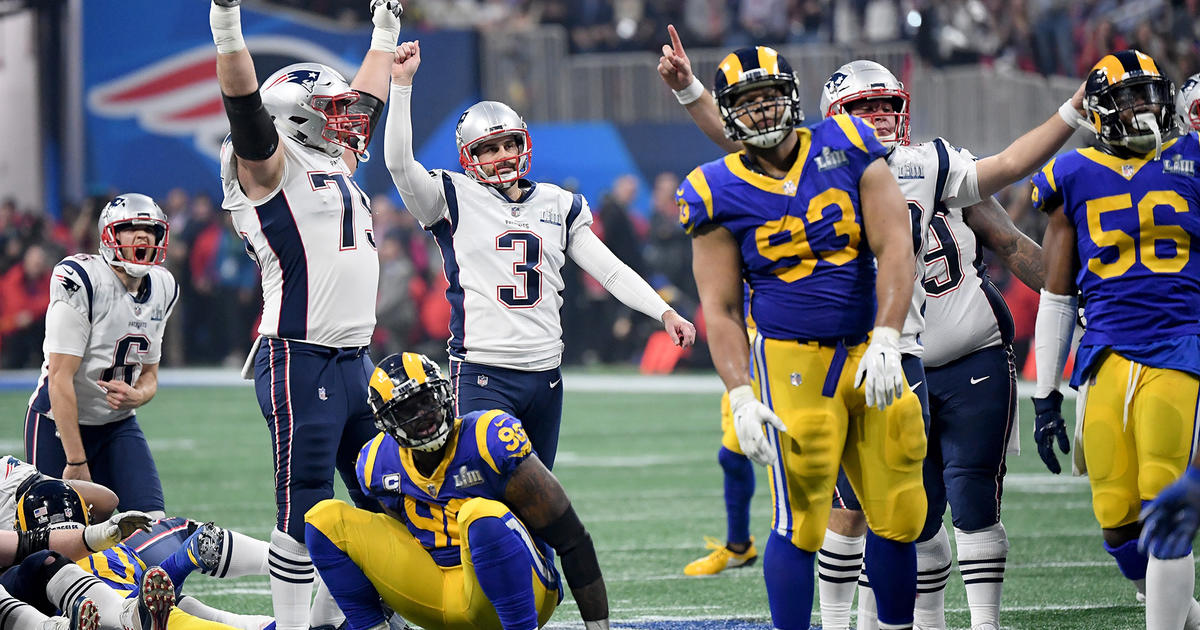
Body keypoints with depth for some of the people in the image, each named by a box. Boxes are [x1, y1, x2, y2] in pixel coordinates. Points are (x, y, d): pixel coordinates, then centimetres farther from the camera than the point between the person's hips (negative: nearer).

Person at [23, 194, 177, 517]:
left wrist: (136, 395, -16)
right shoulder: (80, 281, -22)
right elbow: (60, 378, -23)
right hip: (60, 420, -6)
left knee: (151, 522, -12)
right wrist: (76, 462, -23)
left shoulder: (162, 288, 1)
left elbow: (149, 374, 10)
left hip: (118, 424, 6)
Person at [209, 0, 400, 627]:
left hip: (355, 360, 9)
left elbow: (365, 104, 36)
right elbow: (246, 107, -19)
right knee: (305, 509, -9)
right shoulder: (273, 163, -3)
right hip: (301, 363, -9)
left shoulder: (335, 165, 21)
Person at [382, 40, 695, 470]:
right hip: (481, 378, -5)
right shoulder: (456, 200, 2)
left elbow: (610, 270, 12)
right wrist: (402, 84, -16)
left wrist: (665, 313, 1)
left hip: (545, 375, 5)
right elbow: (399, 162, -12)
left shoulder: (558, 206, 14)